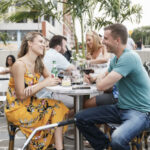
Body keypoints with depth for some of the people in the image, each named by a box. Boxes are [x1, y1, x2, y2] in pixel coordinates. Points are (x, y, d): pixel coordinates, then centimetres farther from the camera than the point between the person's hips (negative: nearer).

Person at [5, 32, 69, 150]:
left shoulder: (38, 64, 6)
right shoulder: (20, 64, -17)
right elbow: (21, 95, -19)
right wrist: (43, 84, -21)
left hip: (31, 104, 7)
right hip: (17, 108, -7)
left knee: (59, 107, -11)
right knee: (55, 111, -17)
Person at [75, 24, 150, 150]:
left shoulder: (129, 57, -21)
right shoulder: (115, 59, 8)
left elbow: (102, 86, -25)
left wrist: (98, 80, -1)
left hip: (140, 111, -8)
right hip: (121, 108, 8)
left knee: (117, 139, -37)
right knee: (81, 118, -2)